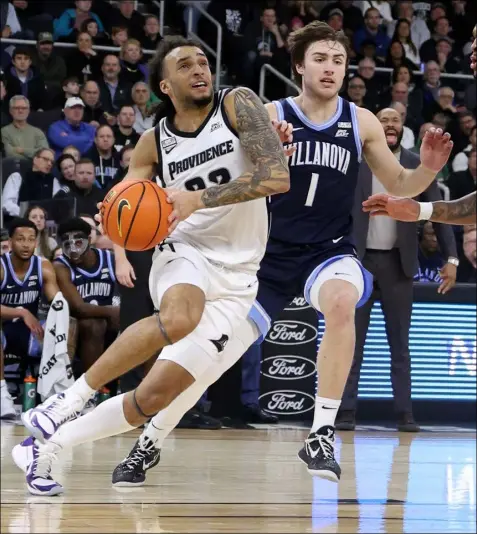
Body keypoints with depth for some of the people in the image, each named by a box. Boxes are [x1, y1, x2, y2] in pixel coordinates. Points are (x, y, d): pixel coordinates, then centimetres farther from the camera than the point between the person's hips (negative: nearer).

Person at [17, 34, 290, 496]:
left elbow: (278, 178, -19)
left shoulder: (238, 105, -6)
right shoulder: (153, 143, 2)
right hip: (185, 255, 0)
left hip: (236, 280, 0)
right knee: (179, 318, -38)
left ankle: (48, 446, 9)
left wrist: (199, 198, -26)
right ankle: (68, 400, -24)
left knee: (154, 397, -7)